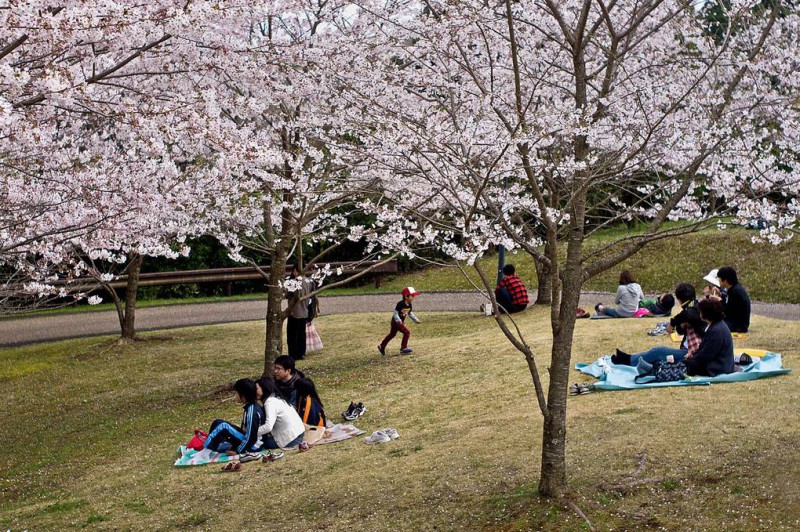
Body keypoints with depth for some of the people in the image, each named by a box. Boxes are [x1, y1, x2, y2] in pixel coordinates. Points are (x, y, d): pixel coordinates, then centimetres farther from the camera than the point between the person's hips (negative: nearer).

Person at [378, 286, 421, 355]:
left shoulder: (409, 305, 3)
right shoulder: (400, 304, -23)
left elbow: (410, 314, 16)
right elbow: (395, 313, -22)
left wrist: (416, 320, 9)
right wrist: (398, 321, -36)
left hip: (401, 322, 9)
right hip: (396, 321, -9)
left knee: (392, 334, 19)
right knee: (407, 332, -12)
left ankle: (381, 346, 31)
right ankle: (403, 348, -4)